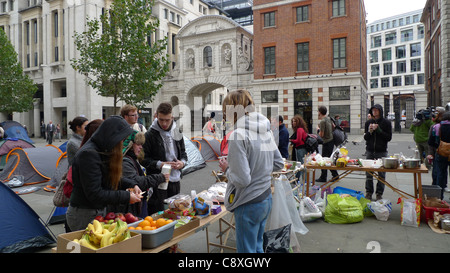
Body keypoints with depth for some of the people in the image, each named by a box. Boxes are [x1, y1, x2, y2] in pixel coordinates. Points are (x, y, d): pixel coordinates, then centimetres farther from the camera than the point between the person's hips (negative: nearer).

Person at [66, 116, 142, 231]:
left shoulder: (103, 151, 5)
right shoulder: (88, 154, -25)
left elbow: (113, 176, 14)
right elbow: (94, 194, -26)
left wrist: (132, 185, -1)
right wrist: (126, 197, -22)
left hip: (99, 211, 9)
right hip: (84, 214, -9)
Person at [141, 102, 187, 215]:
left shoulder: (177, 133, 8)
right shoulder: (149, 135, -8)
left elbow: (183, 153, 19)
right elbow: (144, 159, -7)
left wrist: (182, 162, -3)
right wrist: (160, 164, -20)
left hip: (175, 180, 5)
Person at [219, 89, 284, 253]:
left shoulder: (238, 135, -22)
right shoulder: (266, 130, 4)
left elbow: (242, 179, -23)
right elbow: (279, 163, 12)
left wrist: (227, 168, -6)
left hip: (249, 204, -8)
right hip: (267, 199, 8)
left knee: (246, 249, 10)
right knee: (257, 246, 25)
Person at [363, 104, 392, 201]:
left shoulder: (386, 123, -1)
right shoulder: (368, 122, 7)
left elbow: (389, 137, -5)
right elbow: (365, 137, 8)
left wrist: (379, 130, -15)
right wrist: (369, 131, -11)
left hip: (381, 151, -2)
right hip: (370, 151, 2)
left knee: (381, 173, 3)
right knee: (368, 173, 4)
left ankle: (379, 193, 13)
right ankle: (369, 192, 15)